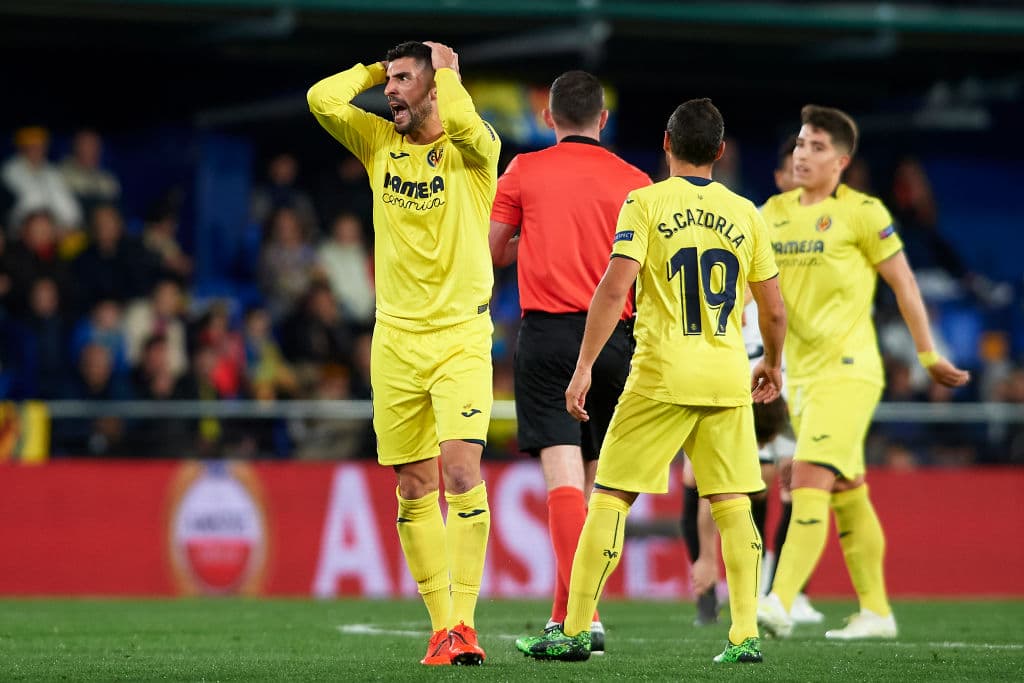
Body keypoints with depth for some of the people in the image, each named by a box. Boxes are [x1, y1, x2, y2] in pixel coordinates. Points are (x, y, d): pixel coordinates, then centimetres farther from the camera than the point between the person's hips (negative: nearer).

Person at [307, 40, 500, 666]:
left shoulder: (474, 148, -3)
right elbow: (322, 98, -1)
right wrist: (377, 70, 8)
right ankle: (442, 627, 9)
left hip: (461, 337, -5)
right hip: (397, 338, 5)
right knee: (415, 489, 4)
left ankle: (464, 620, -16)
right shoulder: (381, 143, 10)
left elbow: (460, 123, -25)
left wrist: (446, 68, -8)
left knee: (461, 469, -18)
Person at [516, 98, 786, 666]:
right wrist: (772, 364, 30)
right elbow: (773, 309, 12)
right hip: (728, 379, 3)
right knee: (733, 505, 6)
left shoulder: (645, 203, -2)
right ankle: (745, 636, 0)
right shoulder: (745, 214, 8)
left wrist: (585, 365, -10)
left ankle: (574, 631, 2)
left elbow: (615, 286, -12)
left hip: (661, 379, -3)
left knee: (608, 499, 2)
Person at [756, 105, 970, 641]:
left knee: (810, 480, -19)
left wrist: (929, 356, 3)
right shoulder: (772, 213, 10)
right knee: (847, 495, 12)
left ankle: (779, 605, -28)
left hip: (847, 370, -7)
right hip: (800, 374, 7)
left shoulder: (861, 213, -5)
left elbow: (903, 282, 0)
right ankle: (875, 612, 19)